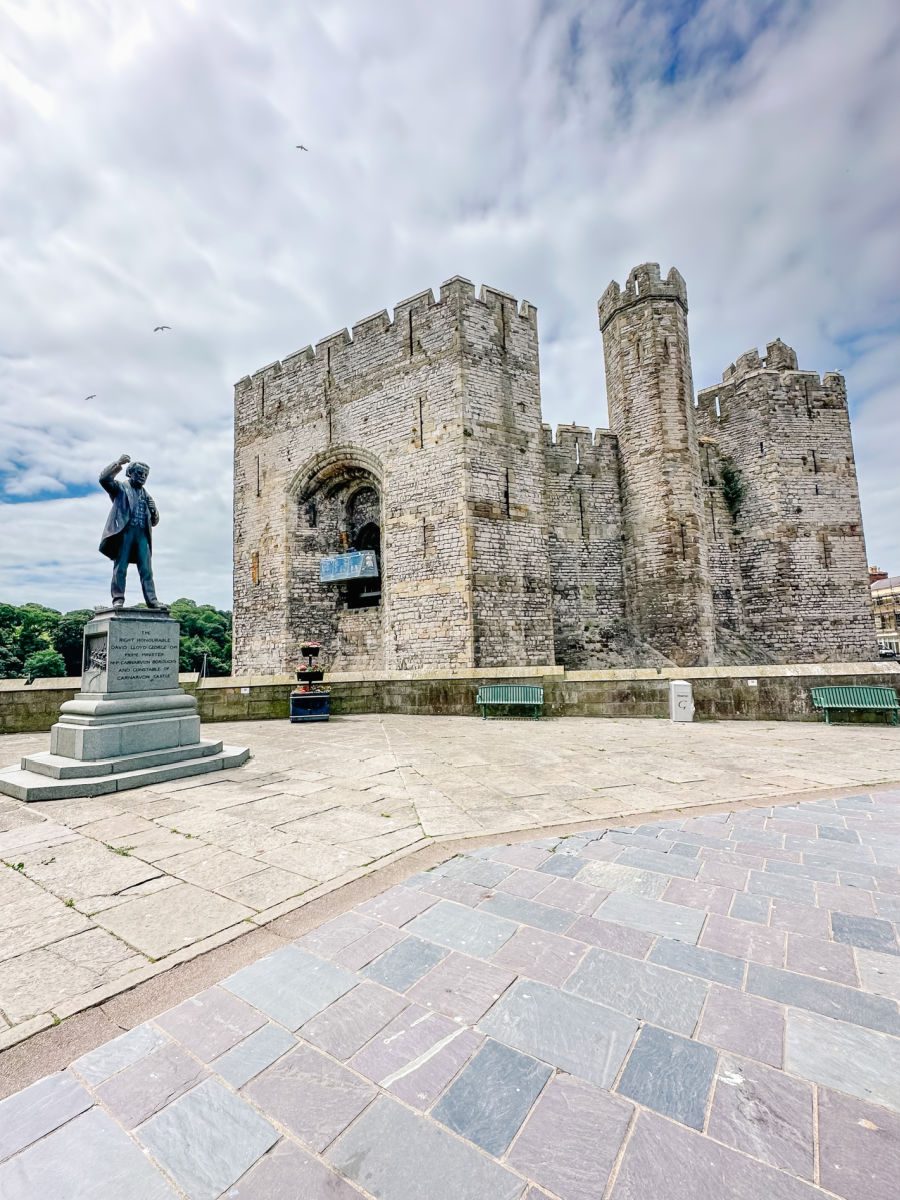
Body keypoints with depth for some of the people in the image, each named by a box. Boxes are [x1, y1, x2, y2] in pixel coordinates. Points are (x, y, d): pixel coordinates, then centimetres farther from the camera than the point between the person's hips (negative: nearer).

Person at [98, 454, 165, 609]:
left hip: (142, 534, 4)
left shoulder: (146, 495, 27)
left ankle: (152, 600, -11)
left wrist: (153, 510, 4)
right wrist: (117, 463, -8)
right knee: (120, 567, -7)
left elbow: (154, 521, 25)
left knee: (146, 570, -5)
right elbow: (104, 479, -3)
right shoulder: (121, 487, 17)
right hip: (124, 531, -3)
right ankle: (118, 599, -8)